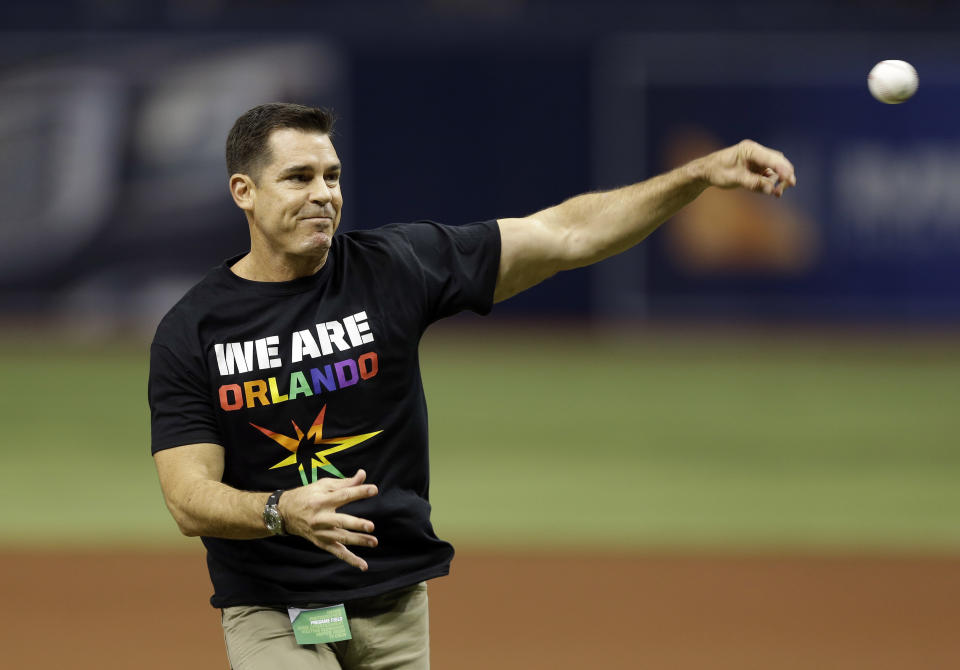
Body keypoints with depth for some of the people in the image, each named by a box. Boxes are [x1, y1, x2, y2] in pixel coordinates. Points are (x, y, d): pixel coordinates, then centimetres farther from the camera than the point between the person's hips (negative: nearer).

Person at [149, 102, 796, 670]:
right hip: (273, 616, -2)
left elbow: (566, 235, -3)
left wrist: (705, 172, -13)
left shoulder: (392, 267, -2)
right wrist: (285, 511, -33)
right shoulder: (190, 331, -6)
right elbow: (190, 498, -12)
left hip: (396, 604, 2)